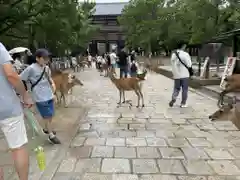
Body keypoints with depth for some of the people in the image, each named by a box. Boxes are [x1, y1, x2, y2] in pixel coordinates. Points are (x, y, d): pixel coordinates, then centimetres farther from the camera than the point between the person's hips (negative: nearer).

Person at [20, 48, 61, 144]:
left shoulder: (46, 68, 5)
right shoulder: (31, 68, -15)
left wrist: (52, 84, 1)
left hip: (49, 95, 6)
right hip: (40, 98, -6)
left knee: (51, 115, 18)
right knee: (47, 116, 3)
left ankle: (46, 129, 43)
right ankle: (51, 135, 19)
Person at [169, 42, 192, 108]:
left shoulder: (173, 54, 4)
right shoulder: (185, 54, -13)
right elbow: (189, 65, -9)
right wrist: (189, 58, 7)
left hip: (176, 75, 5)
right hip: (184, 75, -4)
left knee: (176, 88, 16)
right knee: (184, 89, 7)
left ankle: (173, 99, -2)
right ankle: (183, 103, 13)